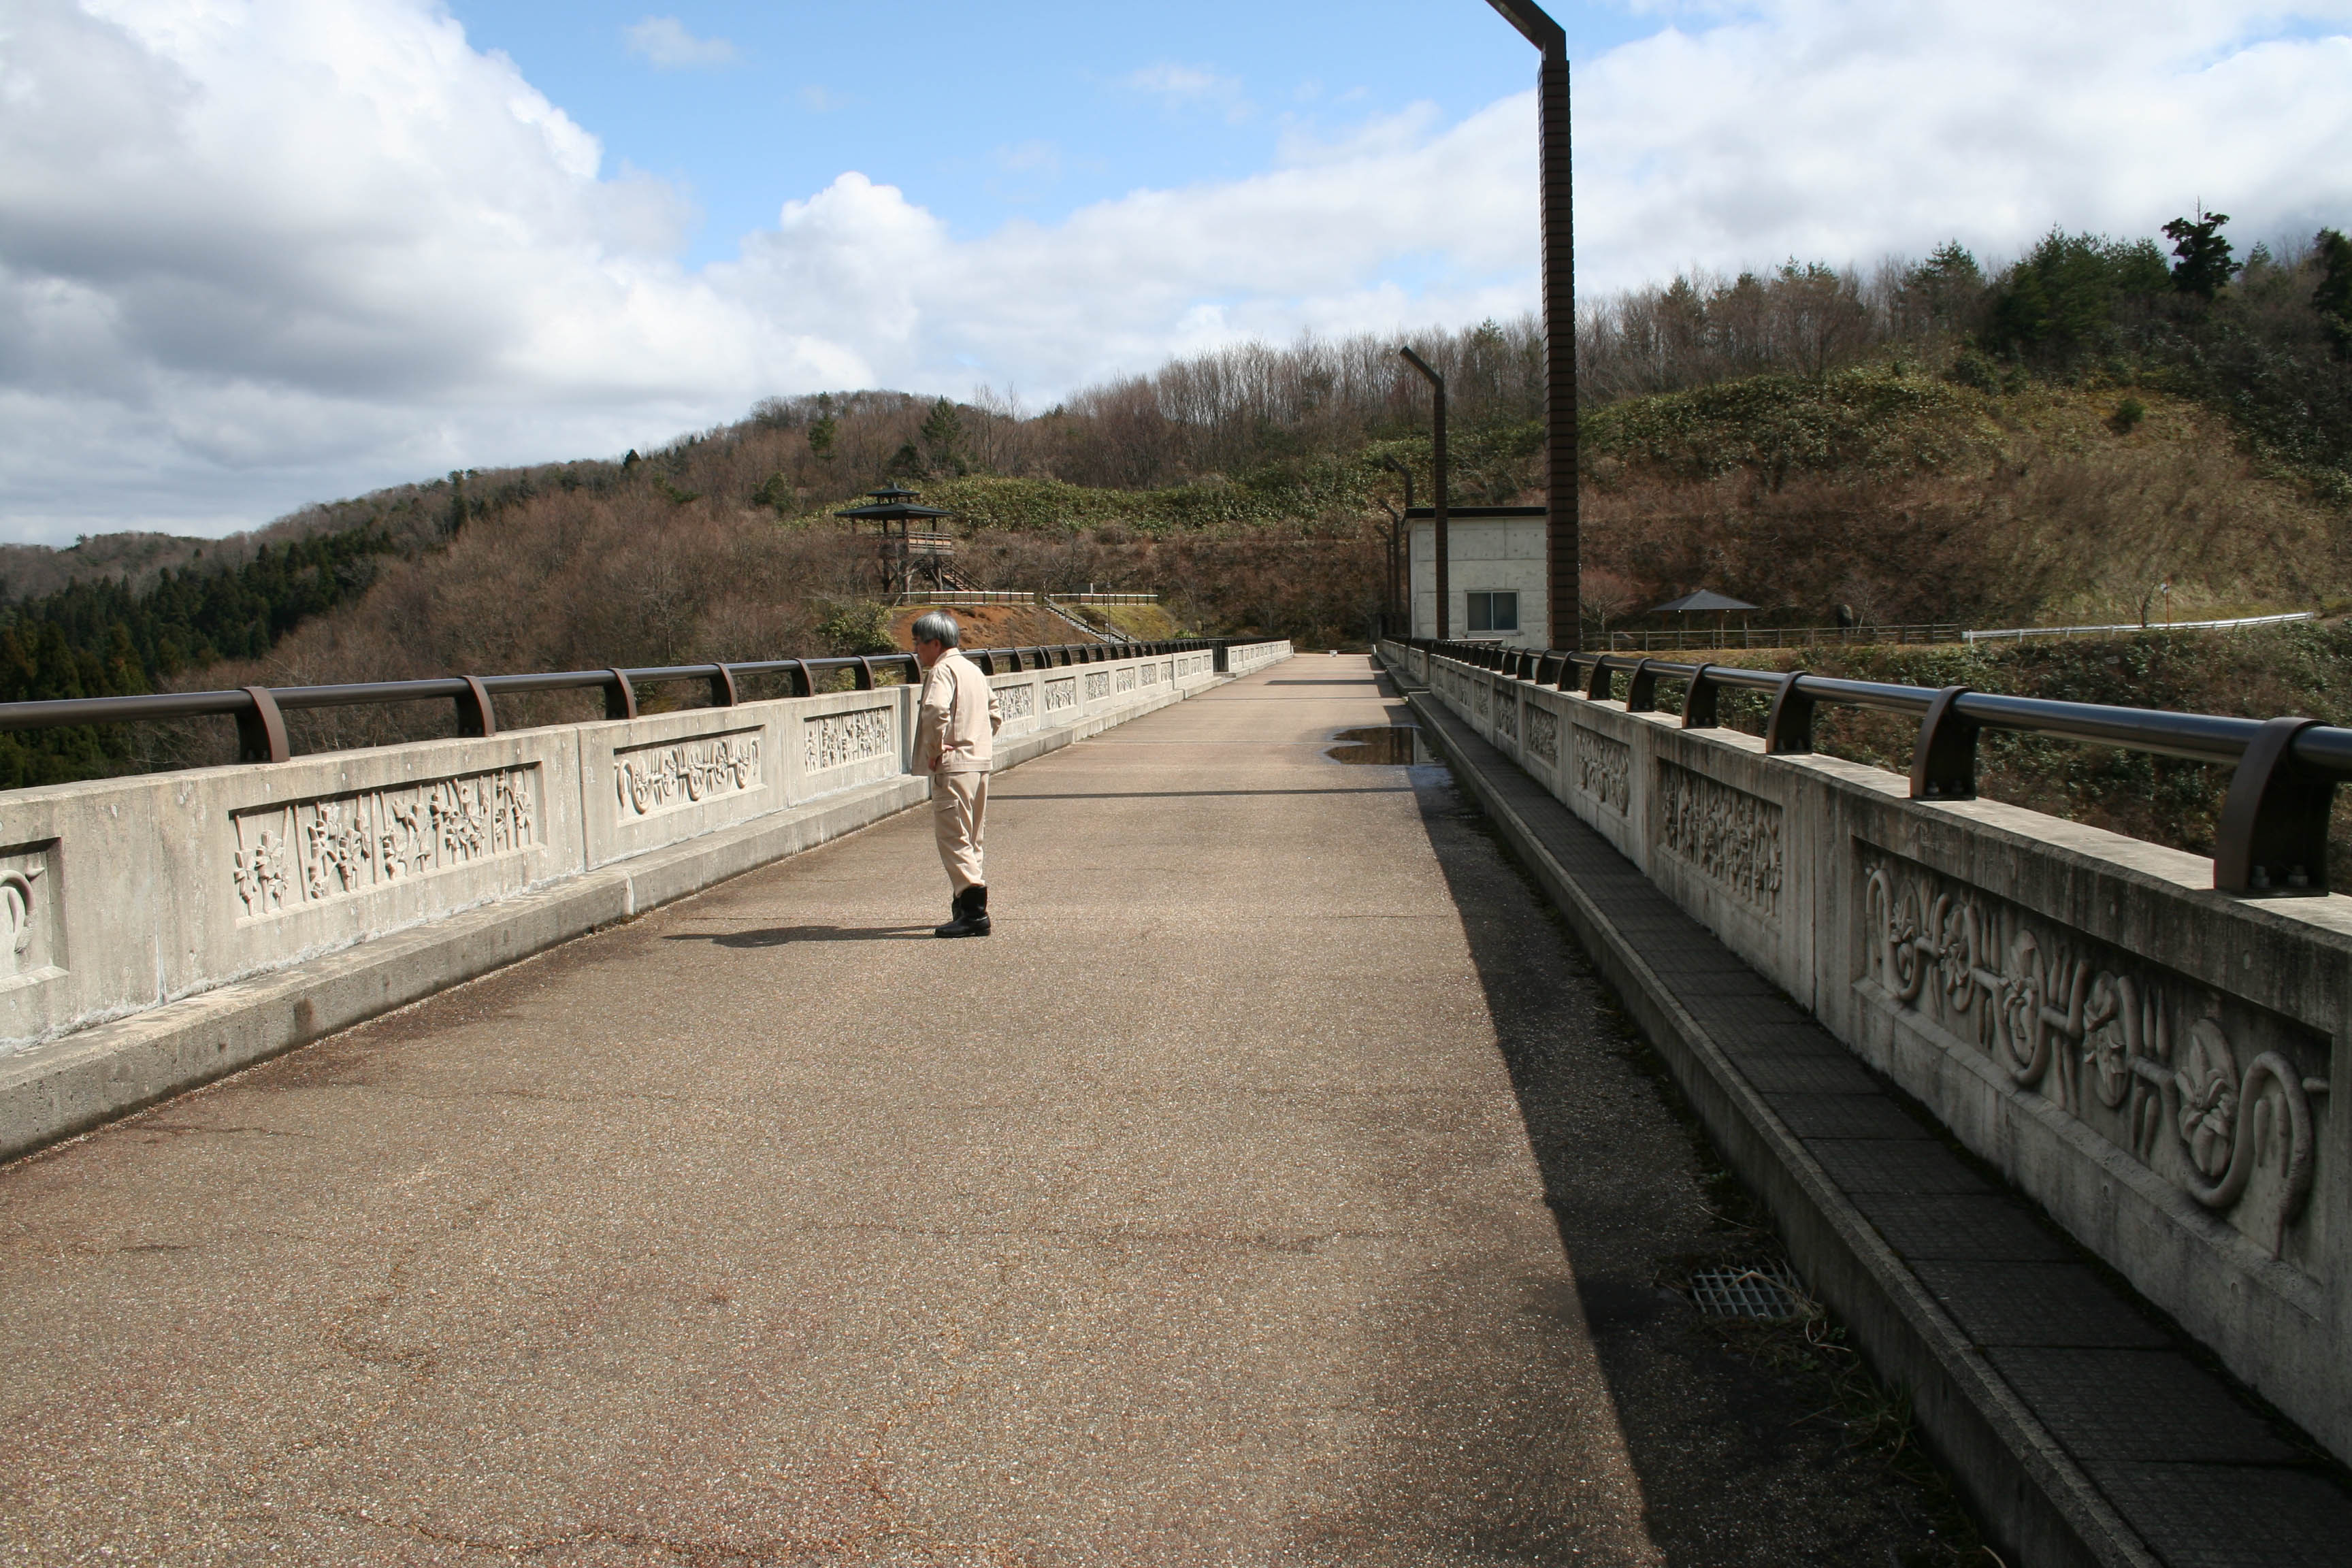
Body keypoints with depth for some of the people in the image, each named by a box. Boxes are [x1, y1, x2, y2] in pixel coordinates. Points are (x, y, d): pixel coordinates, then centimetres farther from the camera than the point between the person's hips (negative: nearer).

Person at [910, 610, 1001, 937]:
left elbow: (936, 709, -30)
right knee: (970, 839, 16)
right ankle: (970, 906, 21)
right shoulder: (973, 669, 19)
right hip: (979, 761, 9)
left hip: (952, 766, -9)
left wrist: (935, 749, -19)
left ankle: (974, 911, -16)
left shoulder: (942, 670, -11)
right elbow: (995, 713, 25)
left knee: (952, 837, -9)